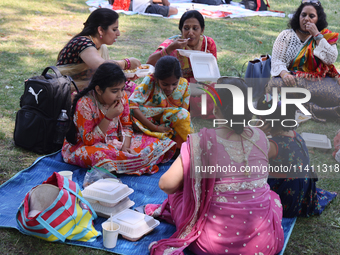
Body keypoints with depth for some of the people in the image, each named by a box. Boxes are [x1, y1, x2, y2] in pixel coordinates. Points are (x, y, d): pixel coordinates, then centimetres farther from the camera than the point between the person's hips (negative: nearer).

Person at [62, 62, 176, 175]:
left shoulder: (122, 97, -6)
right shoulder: (84, 104, -23)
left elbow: (126, 126, 5)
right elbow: (89, 141, -23)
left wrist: (125, 146, -14)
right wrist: (108, 117, -31)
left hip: (116, 141, 6)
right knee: (98, 154, -42)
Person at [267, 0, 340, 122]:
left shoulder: (325, 36, 11)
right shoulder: (286, 35, 9)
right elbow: (277, 61, -1)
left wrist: (317, 35, -8)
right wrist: (284, 74, -24)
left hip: (318, 82, 1)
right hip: (292, 79, 0)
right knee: (275, 85, -35)